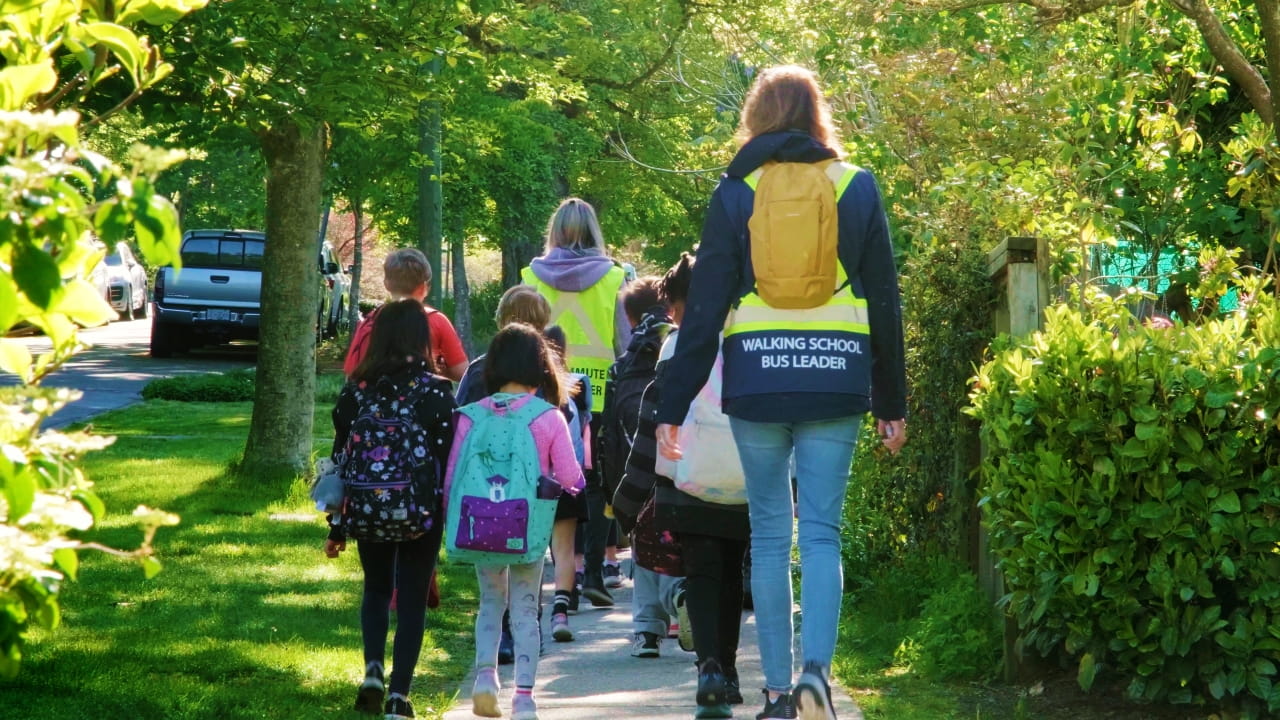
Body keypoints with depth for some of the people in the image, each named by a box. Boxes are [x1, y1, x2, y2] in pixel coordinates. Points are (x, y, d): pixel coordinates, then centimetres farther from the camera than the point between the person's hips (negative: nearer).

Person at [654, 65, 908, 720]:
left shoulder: (735, 194, 2)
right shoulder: (858, 188, 5)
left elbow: (705, 306, 0)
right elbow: (885, 303, 8)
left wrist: (673, 406, 2)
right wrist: (891, 402, 15)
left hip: (757, 381, 0)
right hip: (837, 382, 0)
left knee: (769, 535, 8)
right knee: (821, 532, 3)